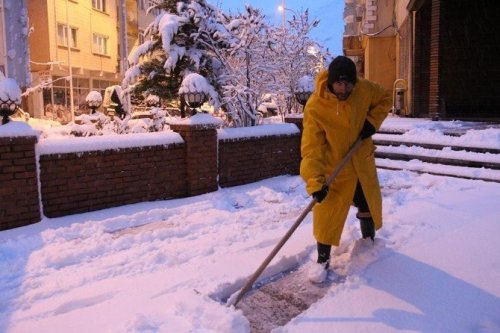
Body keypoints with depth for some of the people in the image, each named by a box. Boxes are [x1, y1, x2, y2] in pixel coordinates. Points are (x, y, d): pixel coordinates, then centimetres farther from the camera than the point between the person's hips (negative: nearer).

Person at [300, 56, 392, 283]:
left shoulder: (365, 89, -15)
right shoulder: (315, 106, -27)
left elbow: (385, 98, 7)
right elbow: (311, 147, -29)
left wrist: (372, 121, -11)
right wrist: (315, 181, -37)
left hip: (363, 162, 5)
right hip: (333, 168, -4)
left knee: (369, 203, 22)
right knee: (328, 213, -6)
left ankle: (369, 240, 51)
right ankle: (323, 260, 15)